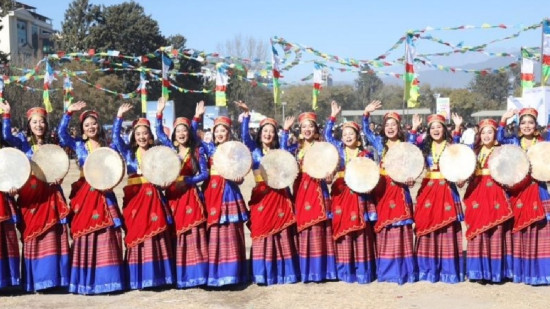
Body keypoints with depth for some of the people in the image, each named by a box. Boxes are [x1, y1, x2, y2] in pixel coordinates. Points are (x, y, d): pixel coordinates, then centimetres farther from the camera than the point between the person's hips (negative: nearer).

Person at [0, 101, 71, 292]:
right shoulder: (23, 143, 3)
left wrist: (58, 178, -9)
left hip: (49, 194, 2)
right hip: (30, 194, -2)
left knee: (52, 235, 1)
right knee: (32, 234, 1)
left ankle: (52, 277, 7)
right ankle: (34, 280, 7)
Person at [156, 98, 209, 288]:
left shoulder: (197, 151, 3)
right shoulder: (170, 148, 10)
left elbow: (204, 174, 0)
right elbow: (159, 132, 10)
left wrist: (186, 180, -12)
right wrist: (159, 113, -1)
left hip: (190, 197, -2)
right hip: (172, 196, 2)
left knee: (192, 235, -6)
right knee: (174, 235, 2)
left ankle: (194, 274, -4)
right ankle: (175, 276, 7)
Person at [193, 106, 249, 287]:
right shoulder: (210, 148, 10)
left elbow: (240, 177, 6)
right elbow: (192, 136, 2)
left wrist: (237, 177, -16)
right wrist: (197, 117, -7)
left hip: (229, 193, -1)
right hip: (212, 192, 1)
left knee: (231, 233, -2)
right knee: (214, 232, 0)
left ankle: (232, 273, 1)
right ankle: (214, 273, 5)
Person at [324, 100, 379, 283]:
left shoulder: (365, 154, 6)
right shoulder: (339, 149, 10)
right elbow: (327, 135, 11)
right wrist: (333, 116, 4)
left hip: (359, 195, -1)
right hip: (341, 194, 1)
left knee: (361, 232, -2)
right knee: (342, 231, 1)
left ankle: (362, 271, 4)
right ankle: (345, 271, 9)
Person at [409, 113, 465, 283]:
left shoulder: (450, 145, 2)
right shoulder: (426, 146, 12)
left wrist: (457, 128, -29)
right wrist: (414, 129, -7)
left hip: (447, 188, -3)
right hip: (428, 188, 3)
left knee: (447, 227, -4)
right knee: (426, 225, 0)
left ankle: (448, 270, 2)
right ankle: (428, 269, 9)